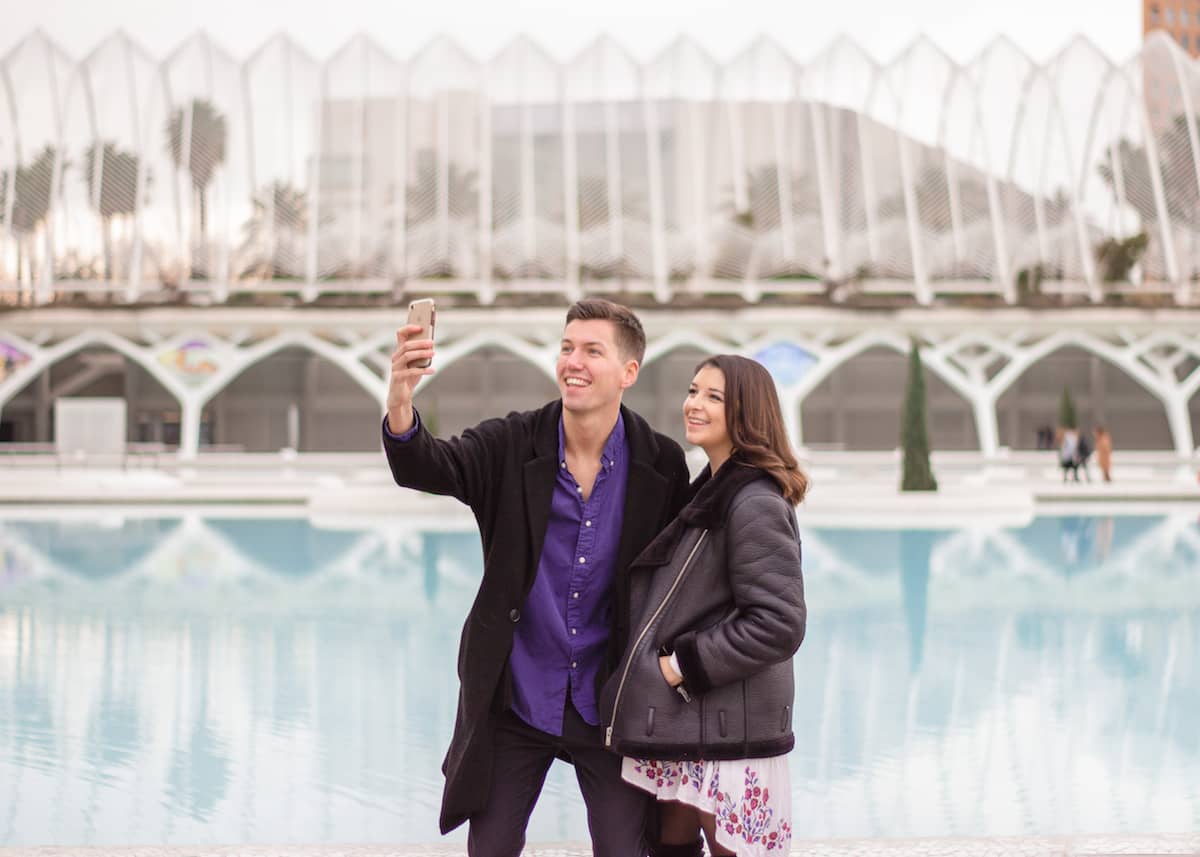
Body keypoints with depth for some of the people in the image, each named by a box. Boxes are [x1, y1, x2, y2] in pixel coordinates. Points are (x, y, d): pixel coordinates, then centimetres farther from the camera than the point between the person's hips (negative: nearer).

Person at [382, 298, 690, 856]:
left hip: (611, 703, 0)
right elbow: (425, 467, -24)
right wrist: (399, 404, -44)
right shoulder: (512, 446, -7)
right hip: (516, 699, 0)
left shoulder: (662, 465, -6)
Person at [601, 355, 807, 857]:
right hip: (676, 723, 9)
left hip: (726, 735, -9)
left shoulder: (756, 505, -15)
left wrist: (685, 666, -15)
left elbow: (778, 625, -20)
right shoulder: (707, 491, 14)